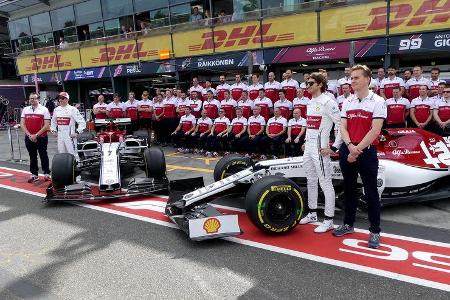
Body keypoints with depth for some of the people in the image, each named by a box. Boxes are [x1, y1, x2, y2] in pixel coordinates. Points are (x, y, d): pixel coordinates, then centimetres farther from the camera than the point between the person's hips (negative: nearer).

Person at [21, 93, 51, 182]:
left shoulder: (44, 110, -4)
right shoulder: (25, 109, 8)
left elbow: (46, 125, -9)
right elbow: (22, 124, 5)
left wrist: (36, 135, -14)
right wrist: (29, 135, -8)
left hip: (41, 137, -4)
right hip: (29, 137, 4)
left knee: (43, 155, 5)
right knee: (32, 156, 10)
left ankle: (46, 173, 15)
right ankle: (34, 174, 17)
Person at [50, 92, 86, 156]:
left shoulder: (72, 109, -7)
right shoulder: (56, 110, 11)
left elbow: (82, 122, -9)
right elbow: (53, 121, 27)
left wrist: (77, 132, -13)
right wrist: (53, 130, 15)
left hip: (70, 136, -6)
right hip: (60, 136, 6)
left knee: (72, 153, -6)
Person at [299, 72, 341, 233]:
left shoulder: (327, 102, -12)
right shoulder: (310, 103, 14)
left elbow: (341, 125, -16)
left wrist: (334, 147, -17)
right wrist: (306, 141, 17)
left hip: (320, 149, -9)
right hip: (308, 148, 9)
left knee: (325, 183, -2)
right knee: (311, 182, 17)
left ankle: (328, 220, 6)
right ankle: (312, 213, 30)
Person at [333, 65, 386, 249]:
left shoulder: (378, 102, -4)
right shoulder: (347, 103, 11)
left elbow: (375, 131, -13)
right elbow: (343, 128, 3)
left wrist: (357, 150, -15)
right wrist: (350, 146, -14)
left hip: (367, 152, -5)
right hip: (347, 150, 5)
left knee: (370, 192, 1)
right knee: (349, 189, 14)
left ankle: (375, 231, 12)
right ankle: (348, 224, 27)